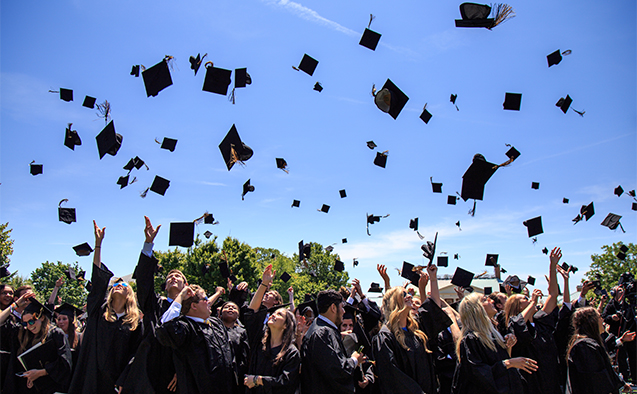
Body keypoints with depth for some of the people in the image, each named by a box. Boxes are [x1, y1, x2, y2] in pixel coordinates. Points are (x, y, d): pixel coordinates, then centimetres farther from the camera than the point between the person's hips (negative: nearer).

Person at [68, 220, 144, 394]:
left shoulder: (135, 322, 4)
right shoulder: (99, 311, 7)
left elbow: (137, 354, 1)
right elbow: (98, 278, 1)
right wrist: (98, 243, -5)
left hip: (116, 380, -1)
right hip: (92, 377, 1)